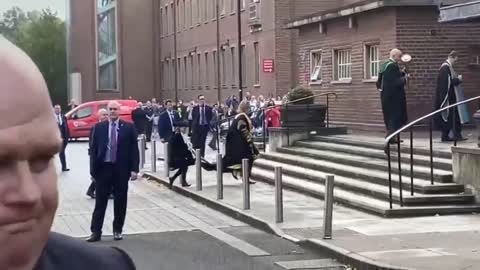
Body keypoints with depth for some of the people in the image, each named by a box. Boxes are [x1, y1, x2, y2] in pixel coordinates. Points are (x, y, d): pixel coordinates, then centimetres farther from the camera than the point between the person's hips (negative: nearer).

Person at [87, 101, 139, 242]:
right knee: (100, 201, 1)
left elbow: (134, 149, 1)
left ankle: (118, 230, 18)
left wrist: (134, 169, -6)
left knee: (120, 201, 7)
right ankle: (96, 232, 4)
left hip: (121, 169, 0)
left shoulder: (128, 127, 2)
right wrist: (93, 169, -3)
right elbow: (93, 149, 4)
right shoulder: (99, 127, 4)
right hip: (103, 168, 0)